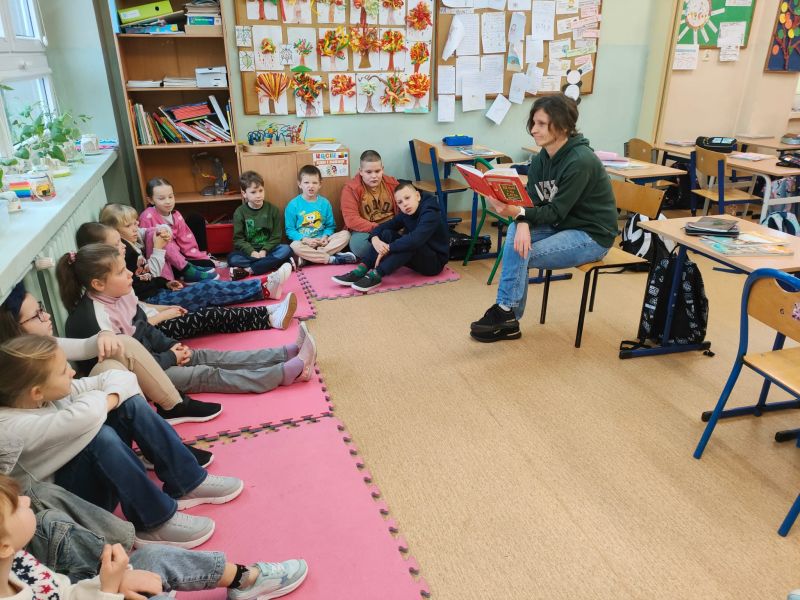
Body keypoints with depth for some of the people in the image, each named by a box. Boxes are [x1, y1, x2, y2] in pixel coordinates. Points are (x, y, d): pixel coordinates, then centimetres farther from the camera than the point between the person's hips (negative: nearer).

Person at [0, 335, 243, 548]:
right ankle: (154, 522, -21)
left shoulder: (50, 392, -5)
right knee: (100, 436, -35)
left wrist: (107, 402, -24)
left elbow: (121, 377, -4)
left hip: (91, 468, 8)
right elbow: (88, 415, -44)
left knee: (129, 403, -11)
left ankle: (186, 484, -5)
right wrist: (97, 401, -20)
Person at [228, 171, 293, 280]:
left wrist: (264, 251, -16)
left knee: (286, 250, -28)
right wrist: (252, 252, -19)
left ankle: (248, 270, -27)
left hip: (268, 248, 1)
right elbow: (238, 238, -4)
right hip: (248, 251, -1)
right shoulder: (240, 212, -1)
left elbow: (276, 236, -1)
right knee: (232, 258, -28)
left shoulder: (273, 210, 1)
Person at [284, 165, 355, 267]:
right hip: (303, 242, -3)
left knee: (345, 234, -17)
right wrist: (305, 240, -18)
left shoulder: (324, 203, 6)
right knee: (294, 246, -36)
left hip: (321, 241, 4)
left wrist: (325, 237, -11)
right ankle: (333, 258, -30)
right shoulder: (293, 205, -2)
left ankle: (307, 258, -28)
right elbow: (290, 230, -3)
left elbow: (330, 226, 11)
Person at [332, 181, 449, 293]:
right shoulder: (406, 215, 2)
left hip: (435, 262, -7)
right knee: (387, 234, -9)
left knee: (411, 244, -36)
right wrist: (375, 239, -23)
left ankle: (376, 275, -32)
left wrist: (387, 248, -30)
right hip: (415, 257, 7)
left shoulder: (430, 215, -23)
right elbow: (384, 226, 0)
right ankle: (361, 270, -21)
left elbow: (415, 239, -39)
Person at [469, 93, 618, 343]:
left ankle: (505, 314, -1)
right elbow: (531, 201, -6)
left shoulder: (580, 161, -24)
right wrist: (522, 222, -28)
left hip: (592, 235, -7)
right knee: (515, 234, -17)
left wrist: (516, 212, -34)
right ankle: (508, 318, -13)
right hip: (562, 226, 7)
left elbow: (556, 212, -23)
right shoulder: (542, 158, 0)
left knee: (522, 254, -21)